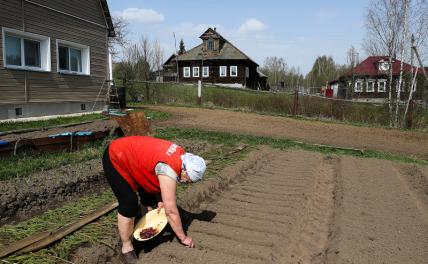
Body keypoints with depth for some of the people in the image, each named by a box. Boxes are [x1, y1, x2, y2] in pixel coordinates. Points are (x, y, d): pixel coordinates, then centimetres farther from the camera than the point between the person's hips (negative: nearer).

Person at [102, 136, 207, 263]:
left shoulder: (180, 155, -9)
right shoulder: (169, 170, -34)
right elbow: (171, 211, -27)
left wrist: (160, 200, -7)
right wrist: (183, 238, -16)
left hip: (130, 156, 9)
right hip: (115, 159, -9)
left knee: (150, 195, 10)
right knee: (130, 203, -15)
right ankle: (126, 249, 2)